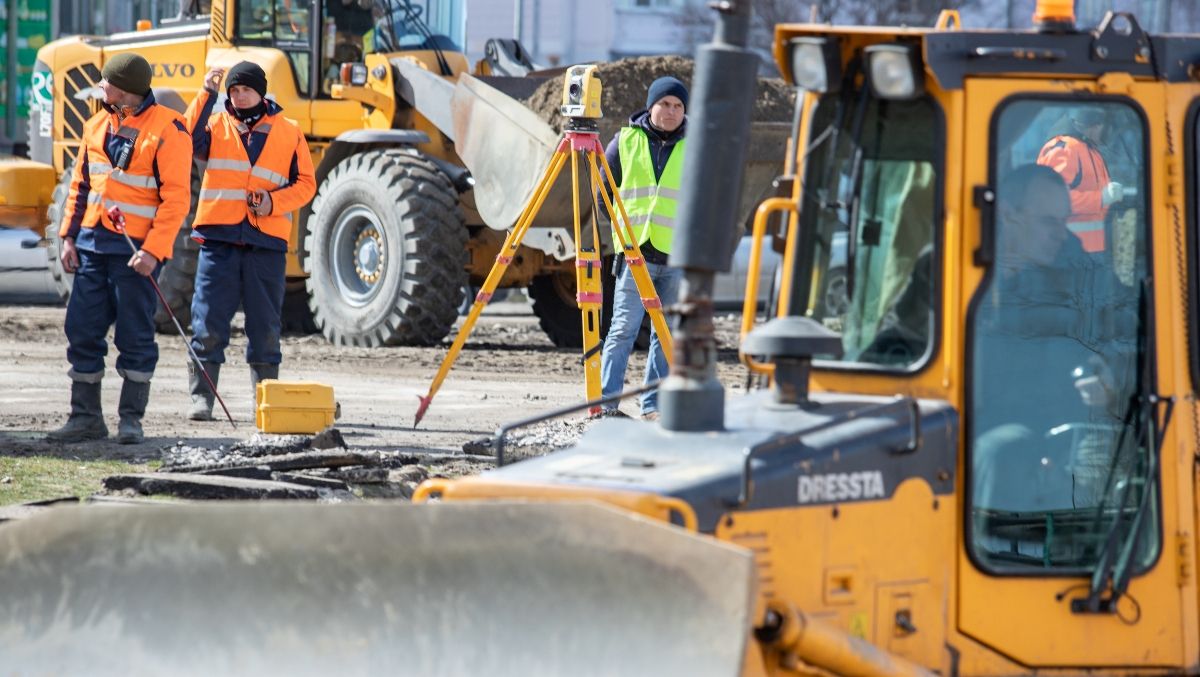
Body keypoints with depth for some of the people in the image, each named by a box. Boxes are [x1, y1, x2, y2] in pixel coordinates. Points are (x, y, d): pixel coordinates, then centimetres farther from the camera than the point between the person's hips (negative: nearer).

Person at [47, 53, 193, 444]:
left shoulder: (166, 129, -8)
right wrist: (69, 236, 9)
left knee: (134, 335, -1)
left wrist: (153, 251, -20)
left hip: (136, 250, -6)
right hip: (92, 244, 6)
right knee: (82, 331, 4)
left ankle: (131, 419, 8)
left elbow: (176, 198, -12)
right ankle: (86, 417, 12)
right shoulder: (98, 125, 12)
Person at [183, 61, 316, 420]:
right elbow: (190, 139, -12)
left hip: (267, 242, 1)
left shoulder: (289, 132, 11)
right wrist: (207, 94, -16)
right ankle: (201, 397, 2)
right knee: (208, 322, -3)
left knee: (265, 325, 6)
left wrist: (274, 202, -7)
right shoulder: (216, 125, 9)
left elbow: (305, 184, 10)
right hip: (219, 238, -1)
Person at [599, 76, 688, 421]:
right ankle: (606, 402, -11)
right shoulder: (626, 141, 7)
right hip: (635, 251, -2)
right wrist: (622, 223, 6)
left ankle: (654, 405, 11)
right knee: (623, 329, -9)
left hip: (678, 254, 2)